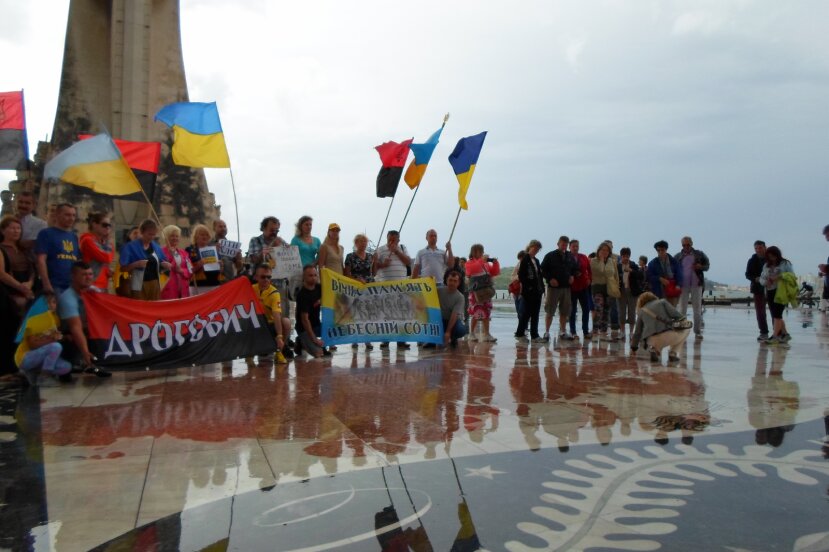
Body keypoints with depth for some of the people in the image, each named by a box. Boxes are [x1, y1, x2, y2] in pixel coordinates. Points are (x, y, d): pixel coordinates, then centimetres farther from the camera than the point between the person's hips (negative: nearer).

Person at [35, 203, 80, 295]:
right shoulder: (46, 233, -1)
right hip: (54, 286, -6)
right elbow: (41, 260, -9)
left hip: (73, 286, 6)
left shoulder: (74, 237, 15)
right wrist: (47, 284, -17)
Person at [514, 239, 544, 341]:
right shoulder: (525, 260, -6)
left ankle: (534, 335, 10)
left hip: (537, 291, 7)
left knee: (535, 313, 7)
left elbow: (540, 275, 17)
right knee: (527, 312, -3)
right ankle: (520, 333, 6)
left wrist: (542, 288, 7)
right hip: (529, 291, -7)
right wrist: (527, 287, -16)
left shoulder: (536, 261, 17)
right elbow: (521, 276, -12)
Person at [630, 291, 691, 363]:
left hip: (653, 341, 4)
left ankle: (655, 349, 8)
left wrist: (633, 347, 41)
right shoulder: (662, 302, 16)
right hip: (669, 335, -4)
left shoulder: (641, 311, 23)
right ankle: (673, 353, 12)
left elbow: (637, 332, 29)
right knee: (687, 328, 28)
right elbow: (676, 314, 0)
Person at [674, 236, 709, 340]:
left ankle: (698, 331, 10)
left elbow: (707, 265, 10)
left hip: (696, 284, 0)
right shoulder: (677, 257, 5)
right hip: (683, 285, 0)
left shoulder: (699, 254, 5)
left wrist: (701, 267, -12)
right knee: (682, 309, 3)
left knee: (697, 309, 4)